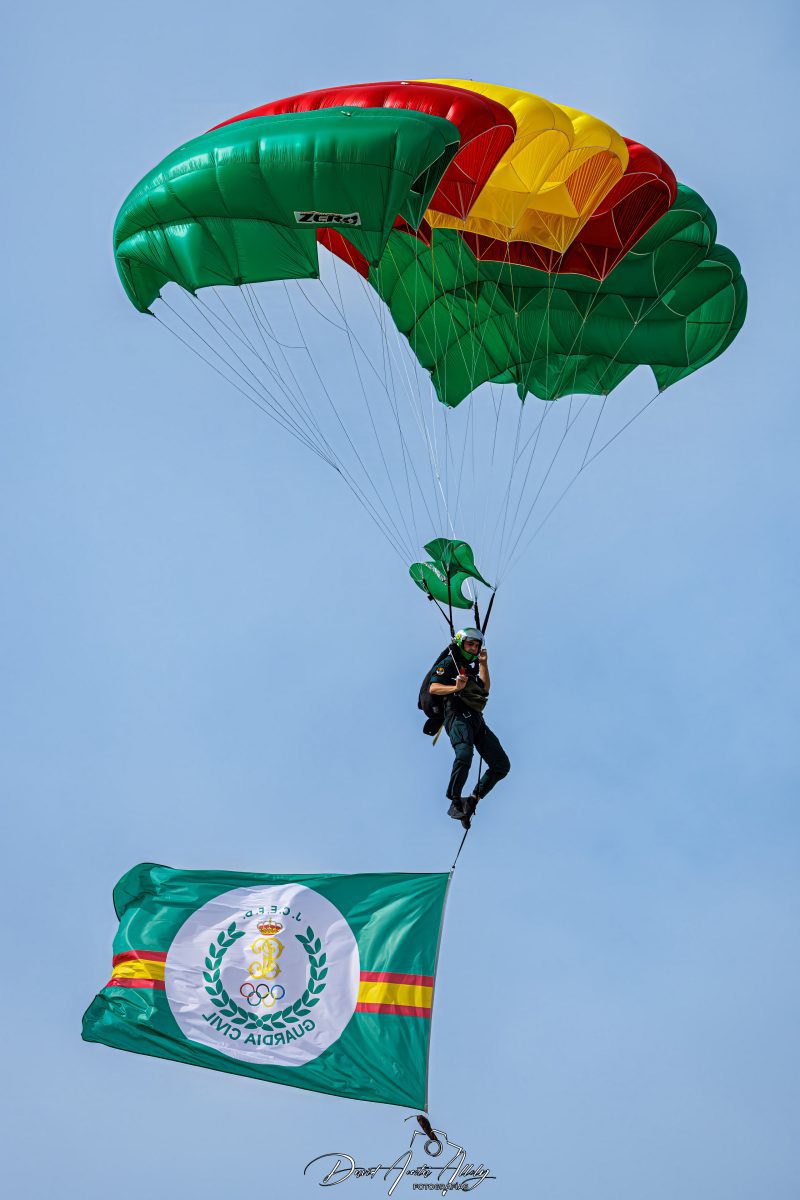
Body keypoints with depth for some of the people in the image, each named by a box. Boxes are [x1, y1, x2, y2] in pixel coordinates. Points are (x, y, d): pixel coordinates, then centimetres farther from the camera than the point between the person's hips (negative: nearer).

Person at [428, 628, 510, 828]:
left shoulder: (471, 668, 29)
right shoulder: (449, 663, 6)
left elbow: (485, 689, 18)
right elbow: (433, 688, -7)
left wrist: (483, 664, 15)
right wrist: (455, 687, -23)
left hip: (477, 720, 8)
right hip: (458, 716, -8)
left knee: (502, 765, 0)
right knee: (464, 754, -35)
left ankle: (472, 800, 2)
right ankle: (455, 803, -25)